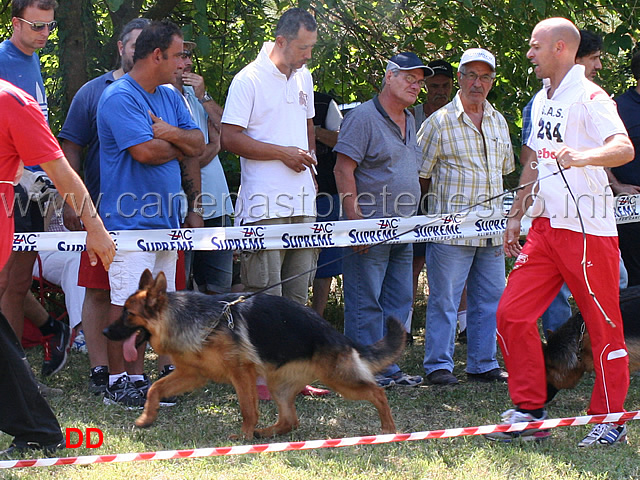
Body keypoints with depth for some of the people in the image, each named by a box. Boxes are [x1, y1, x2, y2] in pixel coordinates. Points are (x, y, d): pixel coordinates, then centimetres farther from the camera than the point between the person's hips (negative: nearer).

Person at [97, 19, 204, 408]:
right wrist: (181, 145, -1)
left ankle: (137, 376, 13)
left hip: (166, 219, 8)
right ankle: (118, 383, -3)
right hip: (131, 219, -8)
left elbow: (198, 144, 10)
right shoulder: (120, 97, -11)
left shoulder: (171, 97, 17)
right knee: (128, 303, -8)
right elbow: (145, 151, -20)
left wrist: (170, 134, -11)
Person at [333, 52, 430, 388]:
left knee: (399, 301, 10)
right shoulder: (364, 117, -9)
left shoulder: (409, 121, 17)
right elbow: (343, 170, -14)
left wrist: (412, 219, 19)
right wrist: (355, 222, -19)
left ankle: (388, 367, 17)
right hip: (370, 230, -9)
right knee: (365, 303, -5)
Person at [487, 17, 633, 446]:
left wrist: (582, 156, -45)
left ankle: (610, 421, 10)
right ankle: (530, 412, 10)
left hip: (587, 229, -8)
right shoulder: (541, 101, 16)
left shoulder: (589, 98, -11)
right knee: (512, 314, 2)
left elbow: (624, 149, -27)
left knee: (604, 326, 0)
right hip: (545, 226, 8)